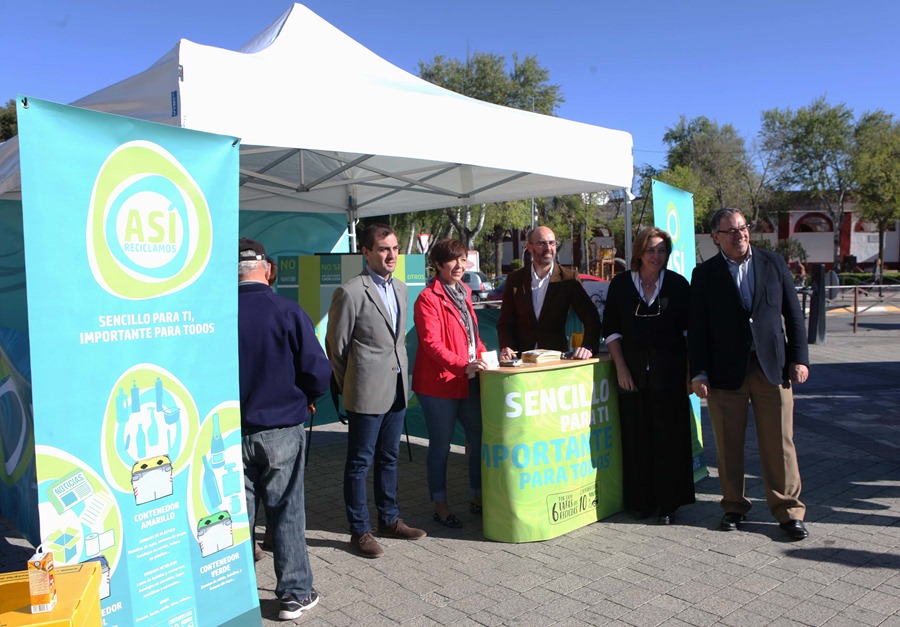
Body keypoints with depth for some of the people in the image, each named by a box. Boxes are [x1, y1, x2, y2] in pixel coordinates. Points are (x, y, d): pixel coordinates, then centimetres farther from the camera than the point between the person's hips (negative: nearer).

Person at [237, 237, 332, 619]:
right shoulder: (288, 312, -13)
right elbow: (318, 374, -13)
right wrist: (304, 397, 9)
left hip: (232, 432, 1)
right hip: (282, 430, -1)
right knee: (286, 515, 11)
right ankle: (294, 594, 21)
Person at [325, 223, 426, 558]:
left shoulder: (400, 288, 10)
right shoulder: (350, 292, -13)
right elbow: (336, 345, -8)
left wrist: (402, 374, 13)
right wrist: (350, 387, -1)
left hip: (397, 390, 7)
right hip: (367, 393, -7)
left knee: (389, 458, 18)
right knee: (360, 463, 5)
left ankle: (389, 520, 32)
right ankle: (360, 531, 17)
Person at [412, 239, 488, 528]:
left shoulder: (463, 293, 14)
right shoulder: (428, 298, -12)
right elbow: (432, 344, -21)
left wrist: (483, 356, 4)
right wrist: (462, 366, -30)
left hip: (469, 381, 8)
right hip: (439, 383, -8)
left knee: (479, 438, 12)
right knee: (440, 445, 4)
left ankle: (477, 497, 29)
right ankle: (440, 506, 19)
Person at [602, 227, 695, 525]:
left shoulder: (677, 284, 3)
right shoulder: (620, 284, 3)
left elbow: (689, 330, 5)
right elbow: (611, 329, 4)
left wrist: (691, 371, -1)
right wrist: (621, 368, -4)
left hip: (669, 372, 0)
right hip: (632, 373, 0)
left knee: (669, 436, 4)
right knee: (636, 437, 6)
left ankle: (667, 503, 16)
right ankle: (640, 501, 20)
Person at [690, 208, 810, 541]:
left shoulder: (773, 263, 7)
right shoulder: (705, 274, 3)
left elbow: (793, 313, 9)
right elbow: (696, 327, 1)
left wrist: (799, 358, 2)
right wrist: (699, 372, -4)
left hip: (772, 366, 1)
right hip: (726, 372, -1)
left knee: (780, 443, 3)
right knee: (728, 445, 6)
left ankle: (788, 510, 15)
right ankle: (734, 506, 22)